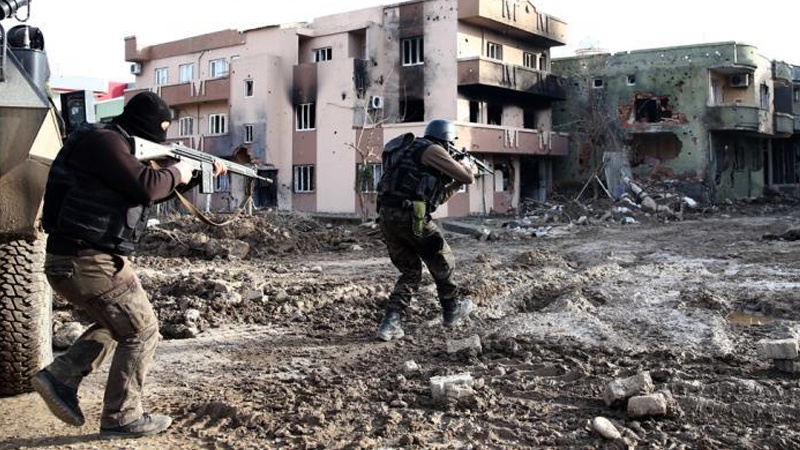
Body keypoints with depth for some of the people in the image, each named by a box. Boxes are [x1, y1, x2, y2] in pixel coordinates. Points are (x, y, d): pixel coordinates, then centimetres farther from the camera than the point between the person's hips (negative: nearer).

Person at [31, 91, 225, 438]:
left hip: (72, 259, 10)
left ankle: (61, 378, 19)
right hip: (89, 262, -10)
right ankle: (122, 417, 10)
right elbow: (146, 187, -26)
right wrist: (177, 172, -6)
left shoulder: (114, 144, 17)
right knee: (141, 332, 2)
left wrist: (200, 175, 24)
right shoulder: (104, 141, -14)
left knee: (116, 322, 27)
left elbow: (149, 192, 27)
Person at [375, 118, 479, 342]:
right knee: (442, 262, 15)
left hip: (386, 217, 8)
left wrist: (456, 183, 30)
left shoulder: (411, 151, 26)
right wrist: (467, 166, 18)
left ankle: (391, 323, 3)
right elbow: (467, 177, -4)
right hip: (411, 217, -8)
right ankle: (452, 308, 31)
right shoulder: (432, 150, -2)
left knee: (410, 272, 16)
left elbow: (438, 197, 32)